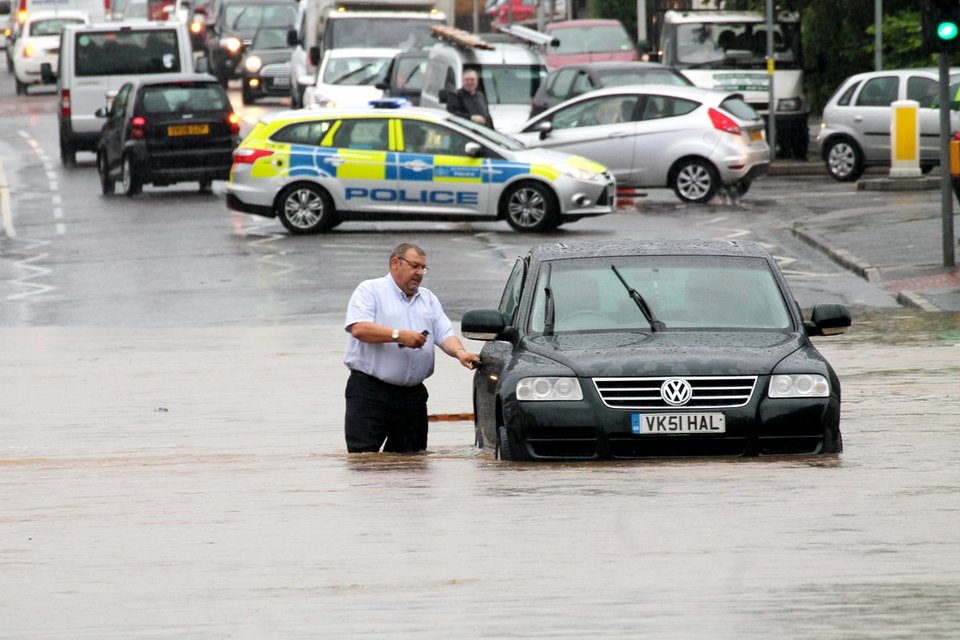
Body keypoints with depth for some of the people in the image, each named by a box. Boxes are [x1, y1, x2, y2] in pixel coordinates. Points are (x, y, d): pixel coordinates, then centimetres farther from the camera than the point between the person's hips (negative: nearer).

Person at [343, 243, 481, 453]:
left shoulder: (428, 299, 21)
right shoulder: (370, 291, 2)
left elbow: (445, 334, 11)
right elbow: (359, 328, -14)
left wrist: (459, 352, -12)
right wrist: (399, 336, -20)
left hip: (413, 395, 6)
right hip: (370, 392, -6)